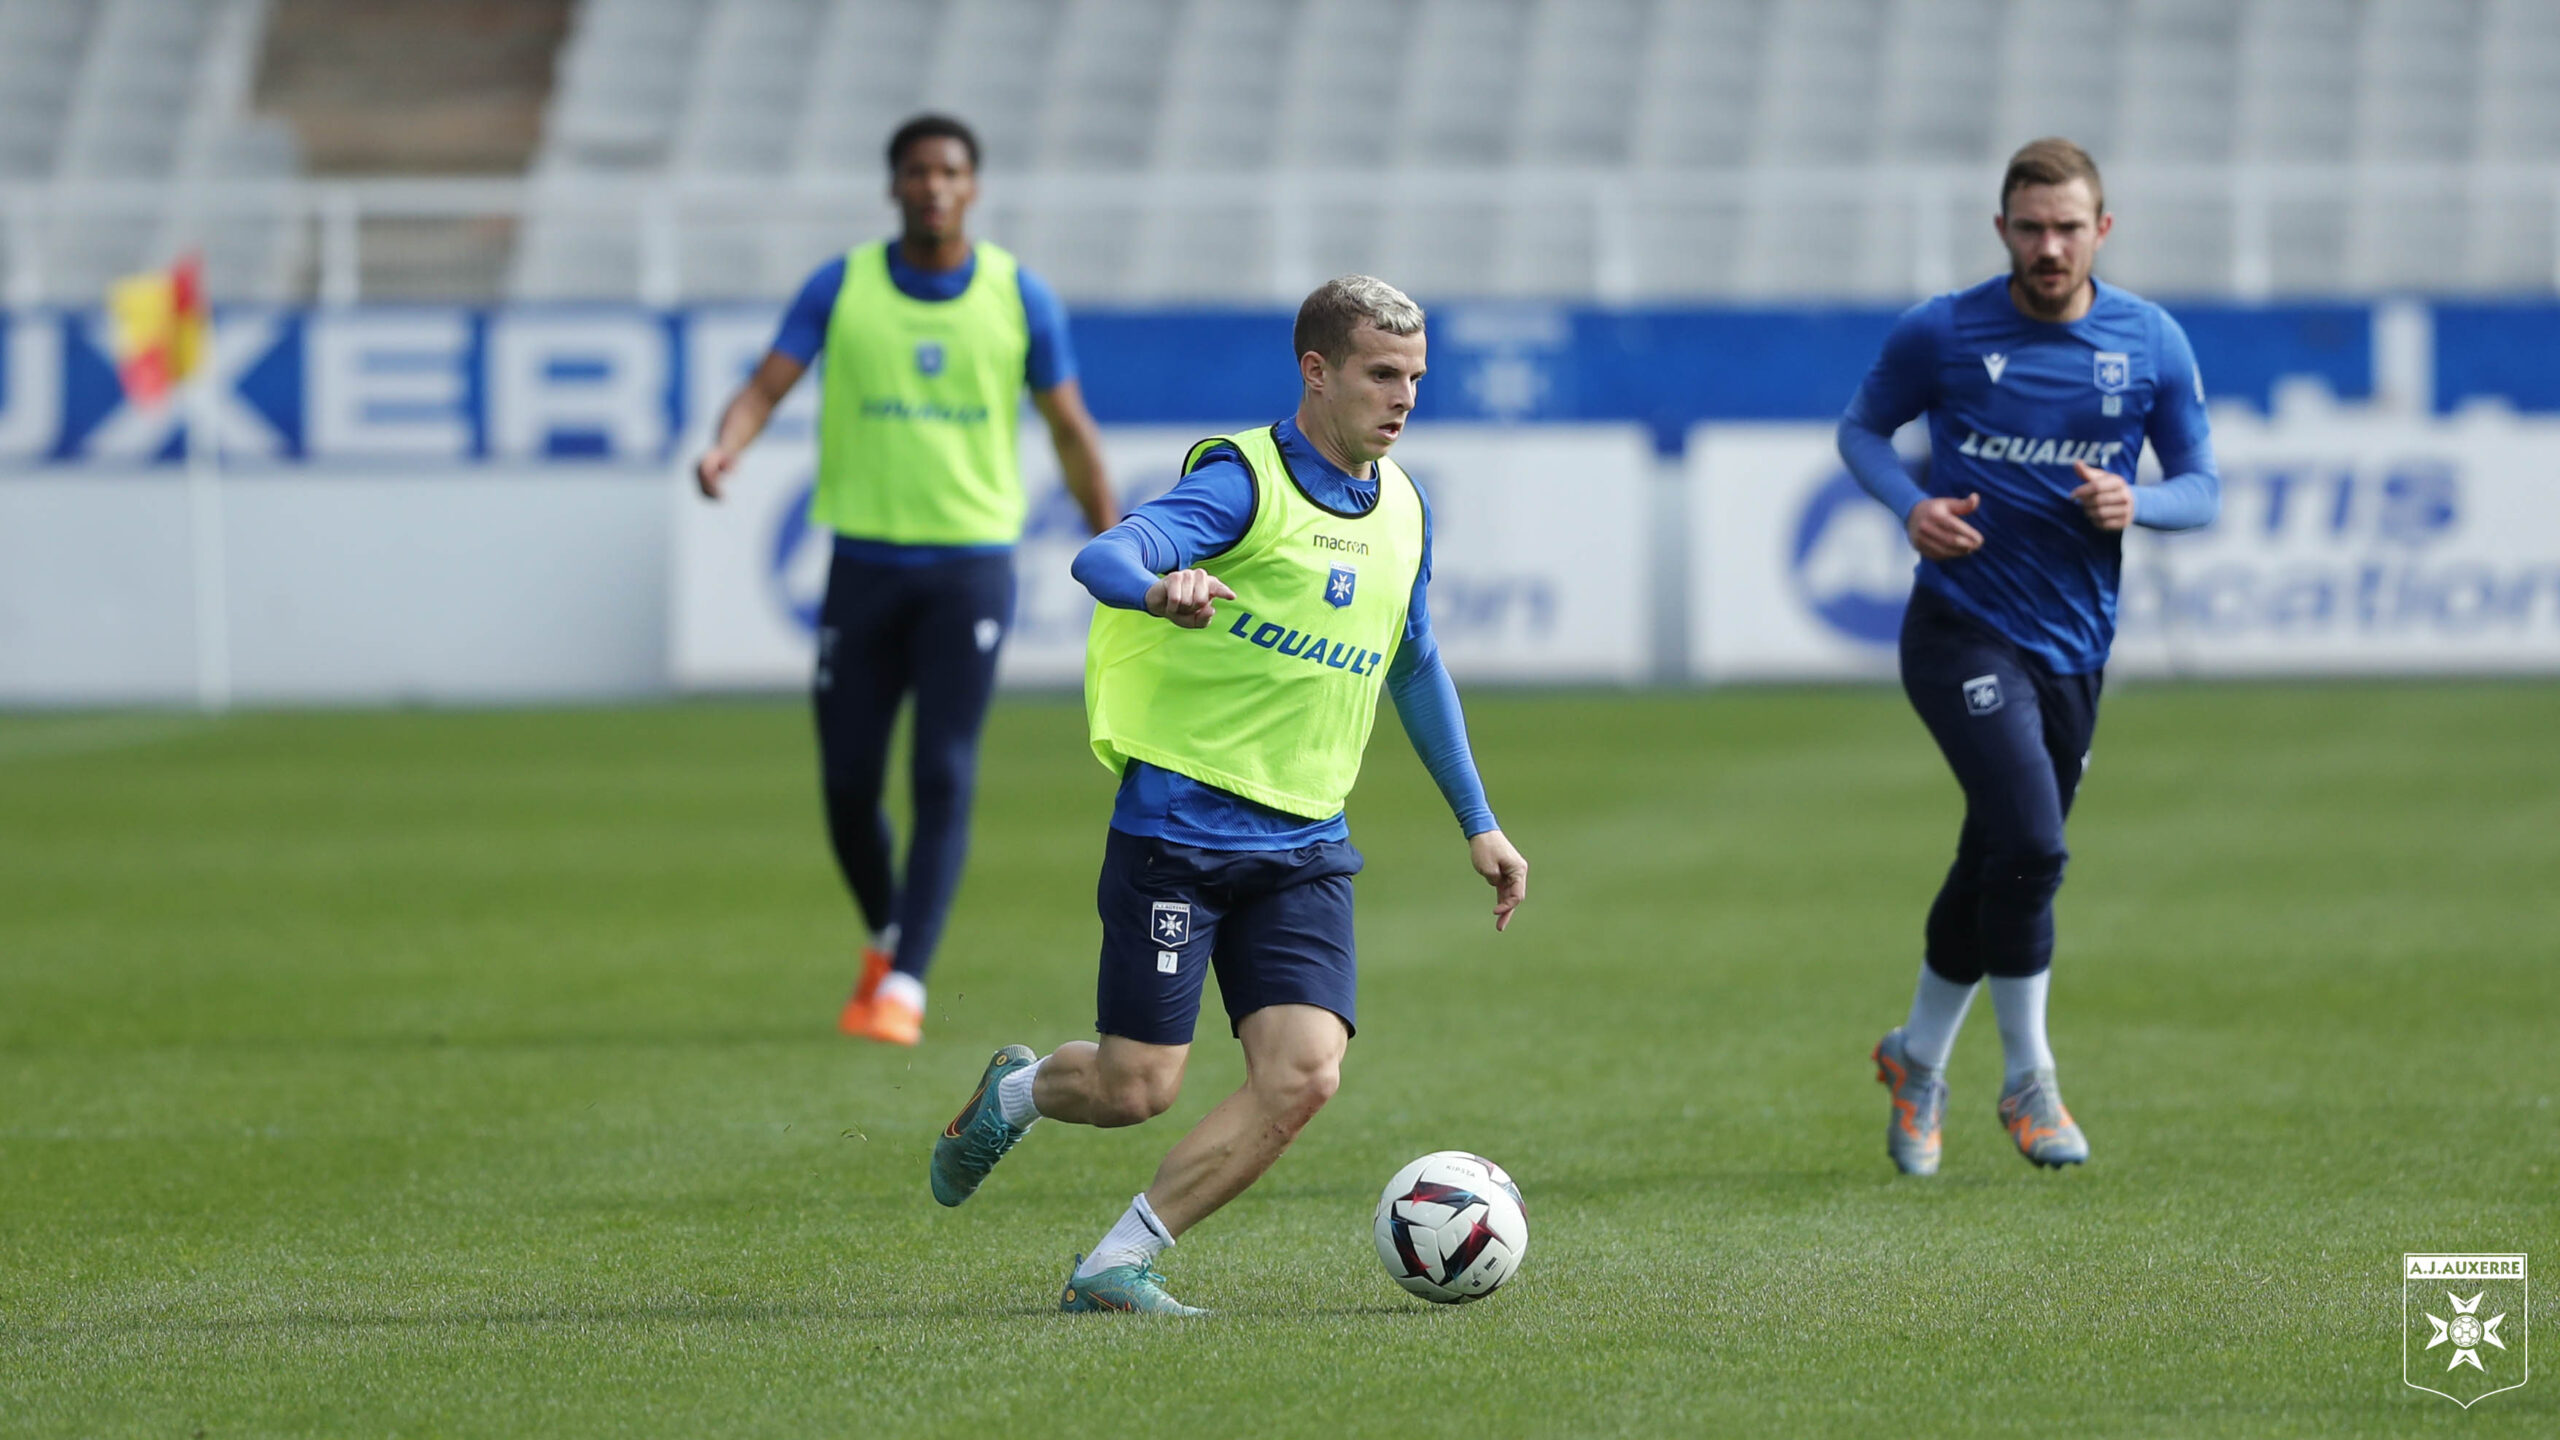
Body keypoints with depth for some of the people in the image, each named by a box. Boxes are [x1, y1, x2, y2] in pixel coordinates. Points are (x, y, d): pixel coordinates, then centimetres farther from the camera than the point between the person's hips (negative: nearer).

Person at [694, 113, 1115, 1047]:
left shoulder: (1019, 297, 1)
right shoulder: (840, 288, 1)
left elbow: (1071, 430, 8)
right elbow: (767, 385, -8)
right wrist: (725, 448, -30)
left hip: (970, 563, -1)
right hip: (864, 559, 1)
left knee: (943, 778, -12)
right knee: (848, 783, 2)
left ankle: (903, 988, -12)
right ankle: (886, 940, 29)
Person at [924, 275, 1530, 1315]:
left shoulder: (1403, 508, 10)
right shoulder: (1247, 481, -11)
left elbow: (1416, 668, 26)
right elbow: (1104, 558, -29)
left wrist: (1477, 822, 26)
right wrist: (1161, 589, -52)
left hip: (1305, 845, 6)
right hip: (1180, 825, -6)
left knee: (1303, 1075, -14)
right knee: (1136, 1090, -5)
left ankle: (1115, 1266, -3)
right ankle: (1016, 1091, 30)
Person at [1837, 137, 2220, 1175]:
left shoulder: (2151, 345, 1)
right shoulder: (1941, 334, -6)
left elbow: (2202, 485, 9)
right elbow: (1862, 427, 9)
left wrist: (2139, 504, -14)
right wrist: (1910, 506, -10)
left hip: (2073, 648, 4)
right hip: (1963, 629, -4)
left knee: (1997, 870, 12)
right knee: (2030, 839, -21)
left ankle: (1917, 1060, 35)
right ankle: (2027, 1082, -6)